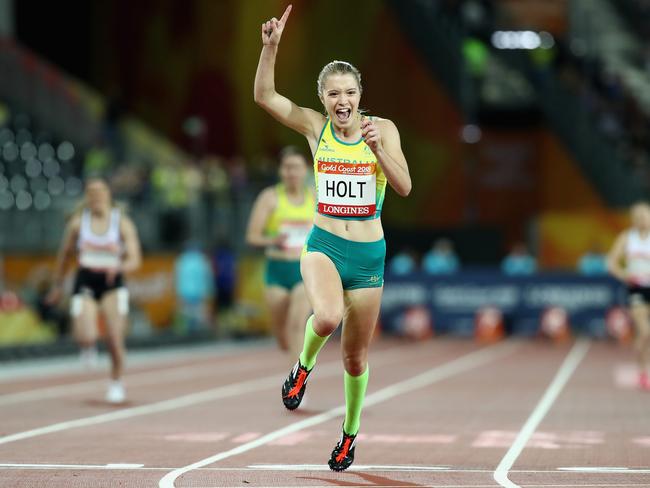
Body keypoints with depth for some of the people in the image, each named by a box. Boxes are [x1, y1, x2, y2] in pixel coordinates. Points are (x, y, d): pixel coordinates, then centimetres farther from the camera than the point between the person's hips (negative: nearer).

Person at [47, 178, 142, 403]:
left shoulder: (122, 223, -3)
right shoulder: (78, 222, 1)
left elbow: (135, 259, -9)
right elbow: (64, 255, 13)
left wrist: (118, 267, -31)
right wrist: (57, 285, 17)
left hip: (112, 284, 0)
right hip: (85, 283, 0)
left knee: (115, 339, -9)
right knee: (85, 338, -17)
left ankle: (116, 382, 17)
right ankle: (89, 347, 24)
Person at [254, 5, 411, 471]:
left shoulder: (383, 129, -3)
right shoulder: (315, 126, -1)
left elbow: (405, 187, -8)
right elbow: (265, 95, -7)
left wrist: (377, 147, -21)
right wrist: (271, 47, -20)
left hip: (368, 254, 1)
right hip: (324, 245, -1)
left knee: (355, 357, 9)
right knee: (327, 317, -33)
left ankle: (350, 433, 34)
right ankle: (304, 366, 1)